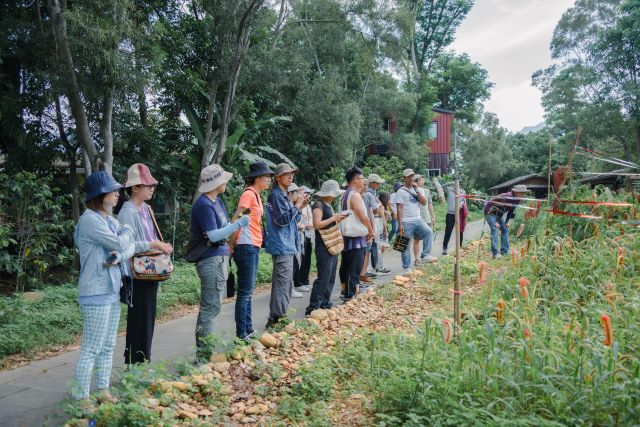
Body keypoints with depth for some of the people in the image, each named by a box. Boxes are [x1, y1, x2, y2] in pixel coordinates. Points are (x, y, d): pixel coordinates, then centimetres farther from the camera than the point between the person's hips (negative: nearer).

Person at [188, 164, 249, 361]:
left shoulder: (217, 201, 14)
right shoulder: (203, 205, -15)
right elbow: (213, 235, -20)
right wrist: (238, 224, -17)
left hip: (220, 258, 10)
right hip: (210, 260, -10)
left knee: (212, 305, 15)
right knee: (211, 307, -7)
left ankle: (206, 350, 26)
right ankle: (203, 354, -1)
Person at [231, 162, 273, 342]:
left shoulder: (256, 195, 15)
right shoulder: (249, 194, -14)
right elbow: (236, 219, -19)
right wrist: (231, 244, -16)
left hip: (254, 247, 10)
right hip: (247, 247, -10)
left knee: (248, 291, 15)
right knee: (245, 292, -5)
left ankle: (248, 329, 25)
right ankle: (241, 334, 2)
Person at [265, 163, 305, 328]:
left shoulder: (283, 195, 17)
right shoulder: (276, 195, -12)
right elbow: (282, 219, -20)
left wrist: (299, 207, 8)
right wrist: (297, 206, -13)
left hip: (287, 246, 11)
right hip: (282, 247, -11)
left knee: (286, 283, 15)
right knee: (283, 283, -10)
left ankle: (277, 317, 23)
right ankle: (276, 319, -7)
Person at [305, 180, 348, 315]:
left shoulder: (328, 205, 15)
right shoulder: (319, 205, -13)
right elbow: (317, 224, -23)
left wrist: (338, 218, 6)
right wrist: (333, 218, -17)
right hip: (323, 247, -10)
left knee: (331, 277, 12)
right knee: (323, 278, -11)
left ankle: (325, 304, 20)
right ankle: (313, 308, -7)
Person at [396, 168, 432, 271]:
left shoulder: (416, 189, 13)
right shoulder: (401, 191, -4)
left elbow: (424, 202, 0)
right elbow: (399, 209, -9)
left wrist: (417, 190, -8)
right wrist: (400, 224, -15)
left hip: (417, 220, 4)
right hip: (406, 222, -4)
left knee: (428, 232, -20)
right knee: (406, 245, 2)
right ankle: (406, 267, 12)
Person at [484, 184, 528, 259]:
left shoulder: (517, 200, -3)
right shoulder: (508, 197, -30)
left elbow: (511, 211, 6)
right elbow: (498, 208, -30)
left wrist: (506, 222, 2)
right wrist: (496, 221, -29)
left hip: (498, 213, 9)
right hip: (490, 211, -9)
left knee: (505, 230, 5)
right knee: (494, 230, -20)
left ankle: (505, 252, 9)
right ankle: (495, 254, -25)